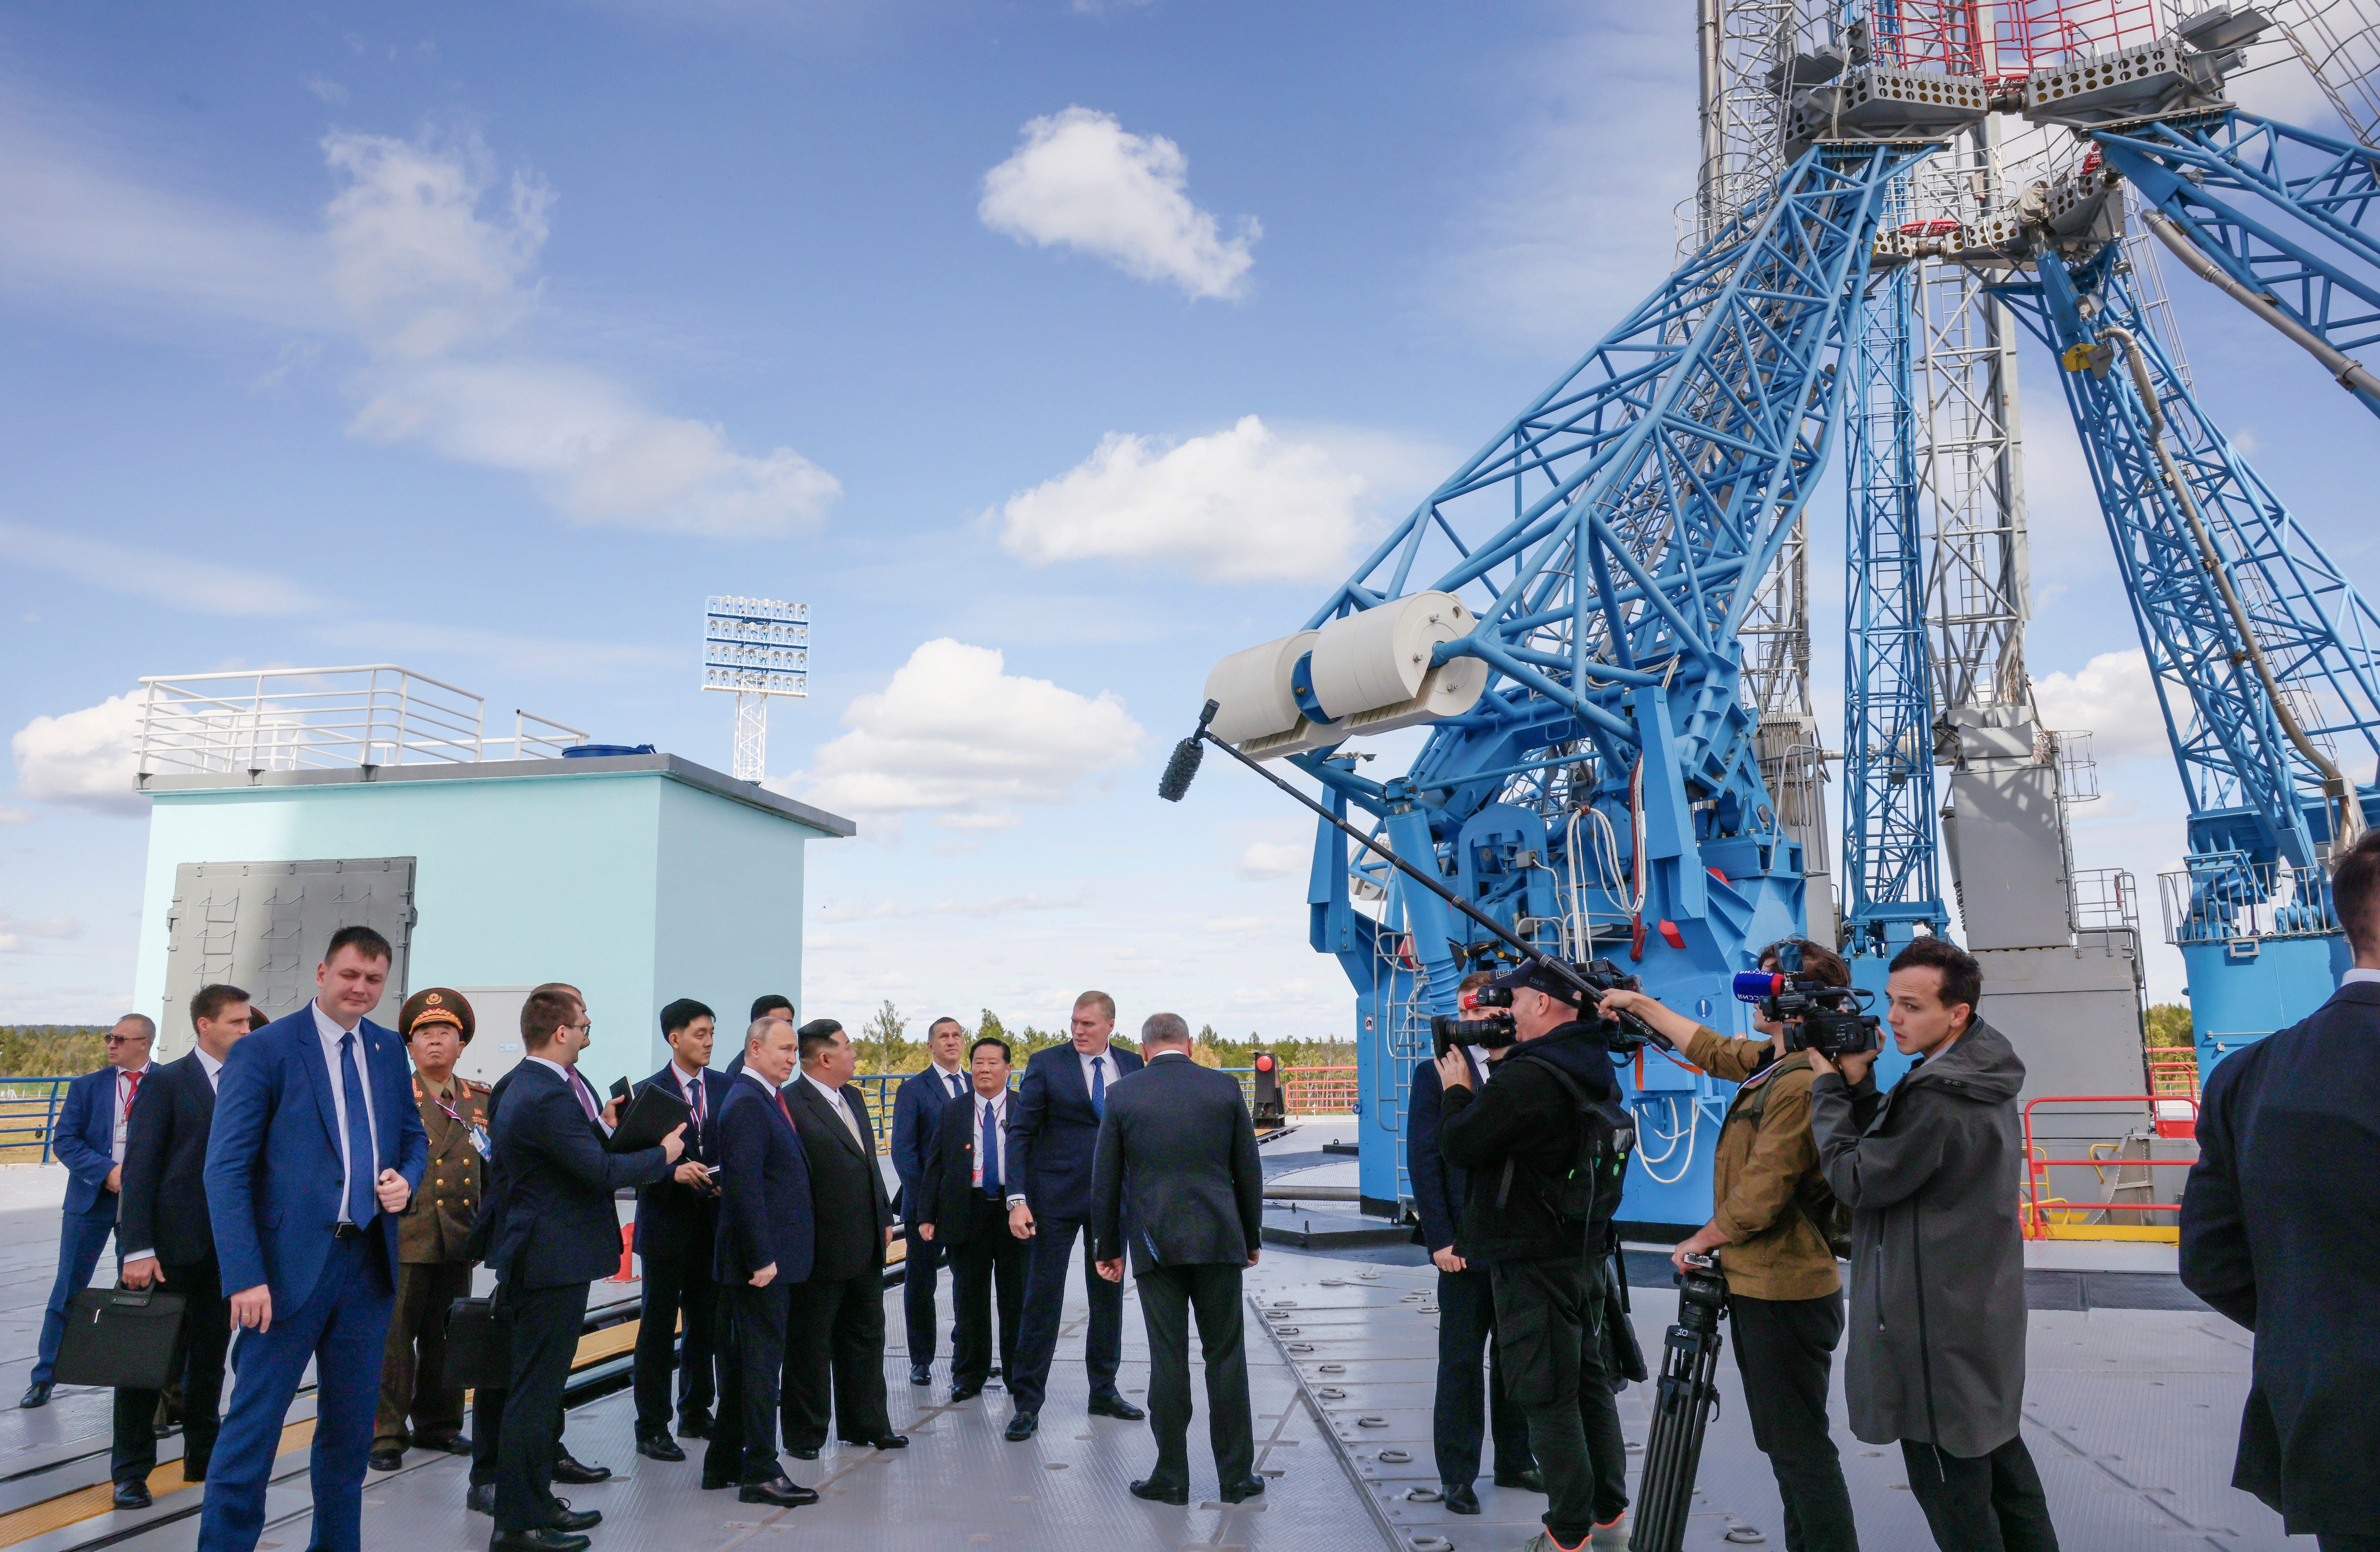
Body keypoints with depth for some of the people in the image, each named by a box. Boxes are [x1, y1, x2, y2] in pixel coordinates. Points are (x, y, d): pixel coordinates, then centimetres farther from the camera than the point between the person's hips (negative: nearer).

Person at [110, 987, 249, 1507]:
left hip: (227, 1248, 4)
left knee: (210, 1361, 13)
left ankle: (203, 1456, 25)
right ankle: (131, 1471, 14)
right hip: (172, 1245, -4)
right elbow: (139, 1168, -10)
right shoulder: (167, 1082, -6)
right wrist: (137, 1249, -15)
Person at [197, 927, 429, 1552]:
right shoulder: (263, 1050, -7)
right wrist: (245, 1277, -17)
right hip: (292, 1264, -5)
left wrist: (406, 1180, -3)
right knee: (254, 1425, -2)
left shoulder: (389, 1049, 10)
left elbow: (414, 1137, 21)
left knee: (351, 1427, 15)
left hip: (368, 1263, 6)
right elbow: (226, 1169, -11)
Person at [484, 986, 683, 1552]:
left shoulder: (534, 1087, 11)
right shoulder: (545, 1097, -23)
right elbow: (601, 1172, -23)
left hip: (549, 1256, 11)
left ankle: (537, 1500, 31)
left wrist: (603, 1128, 7)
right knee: (534, 1392, -3)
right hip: (553, 1259, -11)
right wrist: (662, 1154, -10)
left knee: (543, 1387, 19)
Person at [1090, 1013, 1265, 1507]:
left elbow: (1105, 1182, 2)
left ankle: (1171, 1477, 11)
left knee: (1168, 1360, 4)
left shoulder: (1122, 1094, 0)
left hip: (1155, 1244, -1)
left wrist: (1108, 1249, 11)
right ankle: (1237, 1475, 13)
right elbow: (1248, 1171, 6)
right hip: (1219, 1239, 1)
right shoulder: (1225, 1087, 1)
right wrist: (1252, 1238, 16)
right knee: (1226, 1357, 7)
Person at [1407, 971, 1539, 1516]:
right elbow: (1424, 1161, -5)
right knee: (1461, 1362, 4)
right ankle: (1457, 1475, 13)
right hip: (1467, 1244, -3)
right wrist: (1440, 1240, -11)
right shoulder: (1436, 1073, -2)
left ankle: (1514, 1460, 27)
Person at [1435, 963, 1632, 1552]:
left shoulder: (1527, 1077, -23)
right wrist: (1475, 1089, 11)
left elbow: (1459, 1145, -17)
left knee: (1546, 1396, -1)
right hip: (1584, 1251, 9)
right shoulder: (1595, 1069, 8)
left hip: (1533, 1261, -9)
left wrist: (1457, 1089, 0)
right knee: (1589, 1379, 17)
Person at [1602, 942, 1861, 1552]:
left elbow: (1759, 1199, -23)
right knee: (1785, 1440, 17)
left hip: (1782, 1295, -10)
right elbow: (1713, 1050, 25)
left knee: (1799, 1446, -2)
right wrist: (1641, 1006, 31)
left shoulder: (1801, 1084, -22)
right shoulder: (1772, 1062, 7)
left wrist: (1699, 1242, -7)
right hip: (1767, 1288, 10)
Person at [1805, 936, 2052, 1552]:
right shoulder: (1982, 1077, 4)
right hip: (1983, 1308, 10)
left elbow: (1856, 1181, -18)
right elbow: (1890, 1147, 10)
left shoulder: (1938, 1100, -27)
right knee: (1996, 1451, 21)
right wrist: (1858, 1082, -3)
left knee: (1948, 1478, 1)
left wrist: (1829, 1084, -12)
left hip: (1939, 1321, -10)